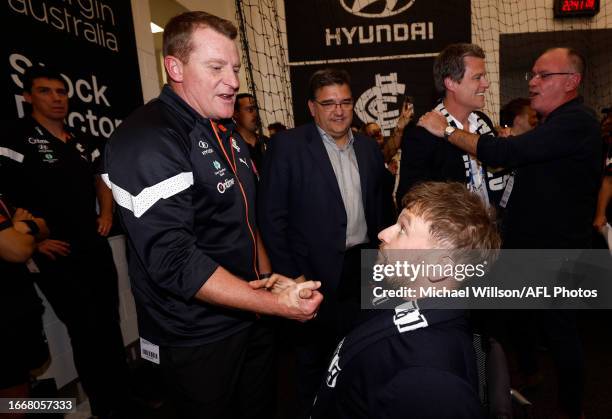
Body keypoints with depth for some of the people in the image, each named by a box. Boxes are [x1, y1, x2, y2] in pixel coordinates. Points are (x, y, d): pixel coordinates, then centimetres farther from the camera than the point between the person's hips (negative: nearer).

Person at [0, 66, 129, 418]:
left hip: (97, 248, 6)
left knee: (111, 325, 14)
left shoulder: (84, 143, 12)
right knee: (87, 331, 0)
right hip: (58, 256, -6)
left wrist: (106, 213, 9)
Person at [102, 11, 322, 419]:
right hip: (198, 339, -7)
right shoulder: (147, 141, -21)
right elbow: (174, 261, -27)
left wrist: (266, 276, 4)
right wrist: (277, 304, -26)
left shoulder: (226, 130, 7)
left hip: (251, 315, 8)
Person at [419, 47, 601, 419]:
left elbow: (507, 153, -31)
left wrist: (447, 131, -24)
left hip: (555, 250, -9)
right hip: (528, 245, 9)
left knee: (560, 330, 8)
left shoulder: (576, 122, -19)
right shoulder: (552, 123, 13)